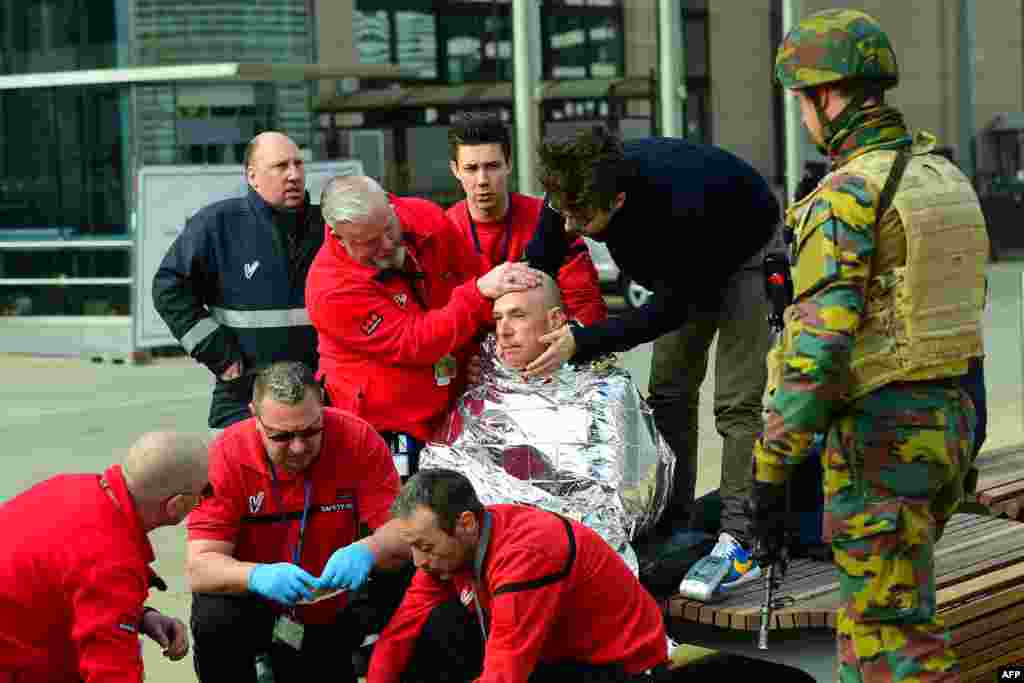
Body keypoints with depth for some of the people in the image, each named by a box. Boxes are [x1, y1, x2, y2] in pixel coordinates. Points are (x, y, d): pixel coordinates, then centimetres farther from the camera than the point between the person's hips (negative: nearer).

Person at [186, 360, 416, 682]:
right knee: (214, 619, -31)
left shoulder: (358, 439, -18)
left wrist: (367, 551, -44)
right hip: (255, 605, -2)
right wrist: (258, 575, -46)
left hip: (332, 611, 2)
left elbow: (402, 532, -21)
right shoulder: (227, 454, -22)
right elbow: (199, 568, -25)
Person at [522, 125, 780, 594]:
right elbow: (535, 266, -13)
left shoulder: (682, 207, -45)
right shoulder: (575, 188, -28)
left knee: (736, 403, -14)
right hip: (683, 264, 7)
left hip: (744, 253, -7)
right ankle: (672, 531, 14)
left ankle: (741, 542, -14)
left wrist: (582, 341, -40)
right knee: (669, 392, 6)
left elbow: (670, 309, -34)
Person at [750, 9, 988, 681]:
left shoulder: (847, 196, -17)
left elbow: (819, 345, -24)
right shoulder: (944, 176, 10)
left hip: (878, 434, -9)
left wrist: (771, 469, -21)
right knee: (870, 610, 23)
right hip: (949, 418, 9)